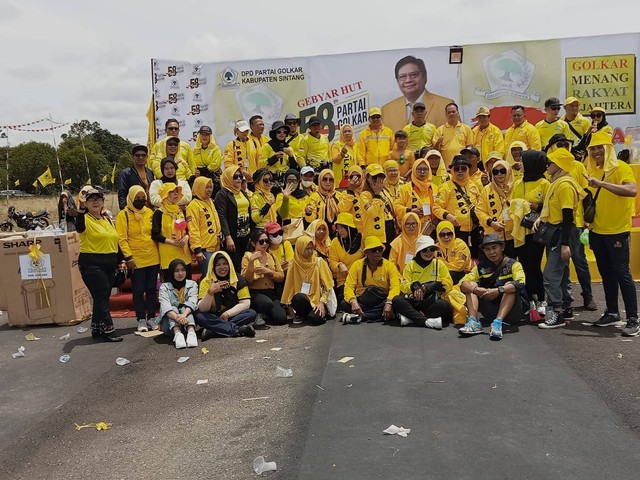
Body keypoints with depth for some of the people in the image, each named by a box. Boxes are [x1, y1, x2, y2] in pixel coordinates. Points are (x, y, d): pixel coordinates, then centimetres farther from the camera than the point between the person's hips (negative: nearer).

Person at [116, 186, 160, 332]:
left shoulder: (150, 212, 7)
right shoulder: (123, 215, -4)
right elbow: (122, 239, -8)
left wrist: (159, 252, 9)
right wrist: (128, 257, -14)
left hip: (153, 258, 4)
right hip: (136, 260, -4)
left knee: (152, 289, 9)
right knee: (138, 290, 3)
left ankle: (151, 317, 19)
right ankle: (141, 320, 11)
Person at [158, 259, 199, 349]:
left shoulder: (192, 284, 2)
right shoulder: (164, 287, -1)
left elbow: (192, 303, -16)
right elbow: (165, 306, -20)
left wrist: (183, 315, -38)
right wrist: (177, 317, -41)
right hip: (170, 322, 0)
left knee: (185, 307, -25)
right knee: (173, 308, -26)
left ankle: (191, 331, -50)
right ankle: (177, 333, -51)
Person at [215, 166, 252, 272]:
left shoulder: (243, 193, 16)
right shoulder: (222, 194, -6)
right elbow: (222, 217, -14)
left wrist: (252, 233, 17)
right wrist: (228, 237, -21)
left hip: (246, 235, 7)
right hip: (233, 236, -7)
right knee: (236, 268, -7)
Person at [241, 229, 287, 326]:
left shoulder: (271, 256, 14)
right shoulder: (248, 256, 0)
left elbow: (281, 277, 10)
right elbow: (247, 280, -11)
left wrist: (269, 272, -9)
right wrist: (251, 261, -22)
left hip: (271, 292, 5)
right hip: (255, 293, -4)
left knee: (281, 319, -20)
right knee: (267, 303, -38)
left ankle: (261, 315, 6)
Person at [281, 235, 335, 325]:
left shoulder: (320, 262, 1)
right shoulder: (294, 265, 2)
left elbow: (327, 285, 1)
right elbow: (289, 286, 8)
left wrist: (322, 302, -10)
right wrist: (289, 304, 3)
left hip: (317, 300, 0)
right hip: (301, 300, 0)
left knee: (315, 319, -31)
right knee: (299, 297, -36)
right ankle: (300, 315, -2)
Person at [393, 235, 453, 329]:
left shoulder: (439, 264, 9)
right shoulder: (411, 264, 9)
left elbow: (448, 284, 3)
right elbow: (403, 286, 3)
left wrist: (433, 285, -15)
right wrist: (413, 286, -19)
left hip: (433, 300, 0)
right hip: (414, 298, 1)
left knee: (445, 306, -34)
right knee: (396, 300, -29)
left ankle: (411, 317, -27)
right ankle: (426, 321, -36)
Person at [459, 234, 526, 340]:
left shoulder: (513, 264, -2)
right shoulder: (481, 267, 6)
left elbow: (520, 283, -23)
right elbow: (463, 282, -9)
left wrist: (499, 290, -36)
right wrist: (476, 289, -30)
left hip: (511, 311, -3)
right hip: (490, 312, 3)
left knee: (509, 285, -25)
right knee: (471, 285, -10)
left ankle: (498, 322, -40)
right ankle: (473, 321, -30)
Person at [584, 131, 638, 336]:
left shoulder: (621, 167, -11)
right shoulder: (593, 171, 9)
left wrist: (602, 183, -35)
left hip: (617, 231, -6)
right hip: (597, 231, 6)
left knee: (622, 273, -5)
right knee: (606, 274, 14)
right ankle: (612, 312, 26)